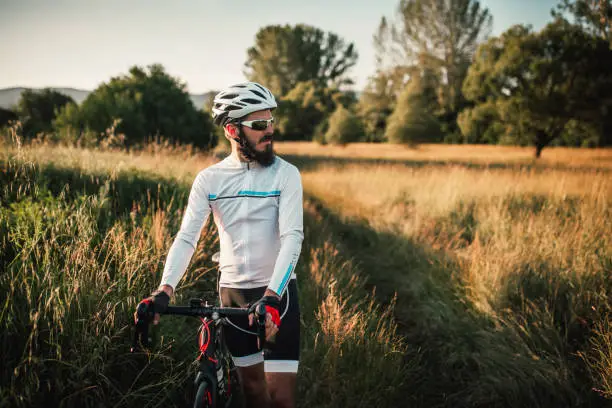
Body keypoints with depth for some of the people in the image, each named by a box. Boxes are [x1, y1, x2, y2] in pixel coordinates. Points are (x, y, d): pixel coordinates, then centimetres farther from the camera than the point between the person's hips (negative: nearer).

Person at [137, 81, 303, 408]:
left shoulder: (285, 174, -9)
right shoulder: (209, 179, -2)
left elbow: (292, 237, -18)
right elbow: (186, 237, -8)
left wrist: (271, 297, -32)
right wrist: (164, 290, -24)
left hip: (277, 293, -2)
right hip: (232, 293, 2)